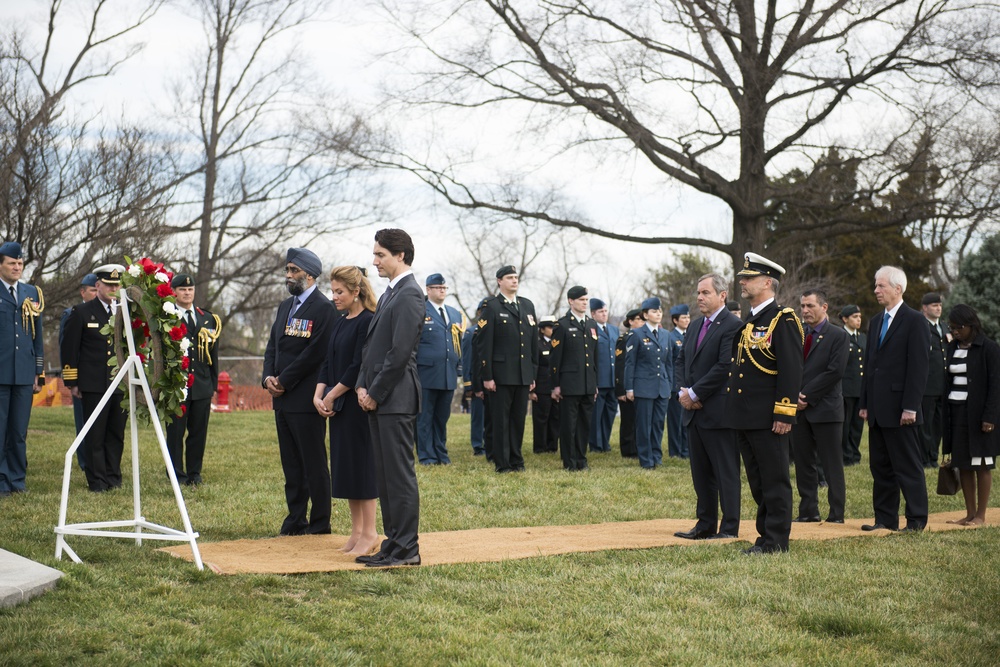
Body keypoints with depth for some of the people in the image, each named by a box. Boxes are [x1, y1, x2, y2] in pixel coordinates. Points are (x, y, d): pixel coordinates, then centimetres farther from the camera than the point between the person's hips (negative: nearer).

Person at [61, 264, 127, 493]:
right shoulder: (82, 312, 3)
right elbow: (69, 349, 2)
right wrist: (72, 382, -2)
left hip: (121, 385, 3)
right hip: (93, 385, -3)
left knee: (117, 434, 7)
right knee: (95, 435, -1)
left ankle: (113, 477, 15)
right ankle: (97, 480, 4)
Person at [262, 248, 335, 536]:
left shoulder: (323, 308, -10)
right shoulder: (286, 306, 18)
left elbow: (315, 352, -17)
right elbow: (273, 345, 18)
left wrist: (284, 381, -14)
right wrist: (269, 377, 0)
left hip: (306, 399, -8)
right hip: (283, 399, 9)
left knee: (314, 465, -1)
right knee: (291, 466, 12)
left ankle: (319, 525, 6)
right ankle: (295, 521, 19)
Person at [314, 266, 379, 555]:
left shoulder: (368, 322, -12)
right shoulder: (339, 323, 14)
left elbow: (359, 366, -17)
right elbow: (328, 363, 13)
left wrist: (332, 396, -12)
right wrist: (318, 395, -1)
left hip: (358, 403, -9)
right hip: (337, 405, 9)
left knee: (360, 463, -5)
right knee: (344, 465, 10)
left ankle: (369, 532, 3)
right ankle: (356, 531, 17)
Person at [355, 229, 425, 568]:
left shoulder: (409, 295, -13)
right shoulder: (389, 293, 18)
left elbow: (400, 352, -18)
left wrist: (375, 393, -13)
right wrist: (363, 386, 7)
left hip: (396, 399, -10)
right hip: (378, 399, 10)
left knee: (400, 474, -5)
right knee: (384, 475, 12)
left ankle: (406, 549, 1)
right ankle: (393, 543, 18)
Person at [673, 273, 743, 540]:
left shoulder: (732, 326, -12)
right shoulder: (695, 326, 16)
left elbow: (725, 367, -19)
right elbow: (681, 361, 17)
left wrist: (694, 393, -15)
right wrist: (682, 391, -1)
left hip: (719, 412, -9)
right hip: (694, 412, 9)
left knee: (726, 472, -1)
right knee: (701, 474, 13)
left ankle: (729, 528, 4)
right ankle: (705, 525, 21)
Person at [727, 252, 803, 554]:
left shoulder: (783, 319, -10)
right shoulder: (747, 322, 17)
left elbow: (792, 370, -16)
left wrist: (784, 414, -20)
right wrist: (734, 412, 18)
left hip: (768, 418, -9)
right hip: (744, 417, 9)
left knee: (775, 480, -1)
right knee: (757, 482, 14)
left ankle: (776, 540, 4)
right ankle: (766, 535, 21)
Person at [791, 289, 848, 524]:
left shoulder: (838, 336, -2)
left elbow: (835, 372, -11)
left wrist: (807, 396, -13)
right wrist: (793, 395, -7)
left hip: (826, 409, -5)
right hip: (799, 408, 5)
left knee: (832, 465, -2)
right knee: (803, 463, 7)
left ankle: (836, 514, 3)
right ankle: (808, 511, 15)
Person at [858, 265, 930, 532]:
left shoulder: (915, 321, -8)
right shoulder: (875, 322, 15)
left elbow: (918, 368, -13)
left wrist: (910, 407, -18)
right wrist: (864, 403, 12)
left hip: (899, 409, -8)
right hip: (878, 409, 8)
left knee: (908, 466, -1)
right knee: (880, 467, 10)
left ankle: (916, 519, 7)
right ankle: (885, 518, 17)